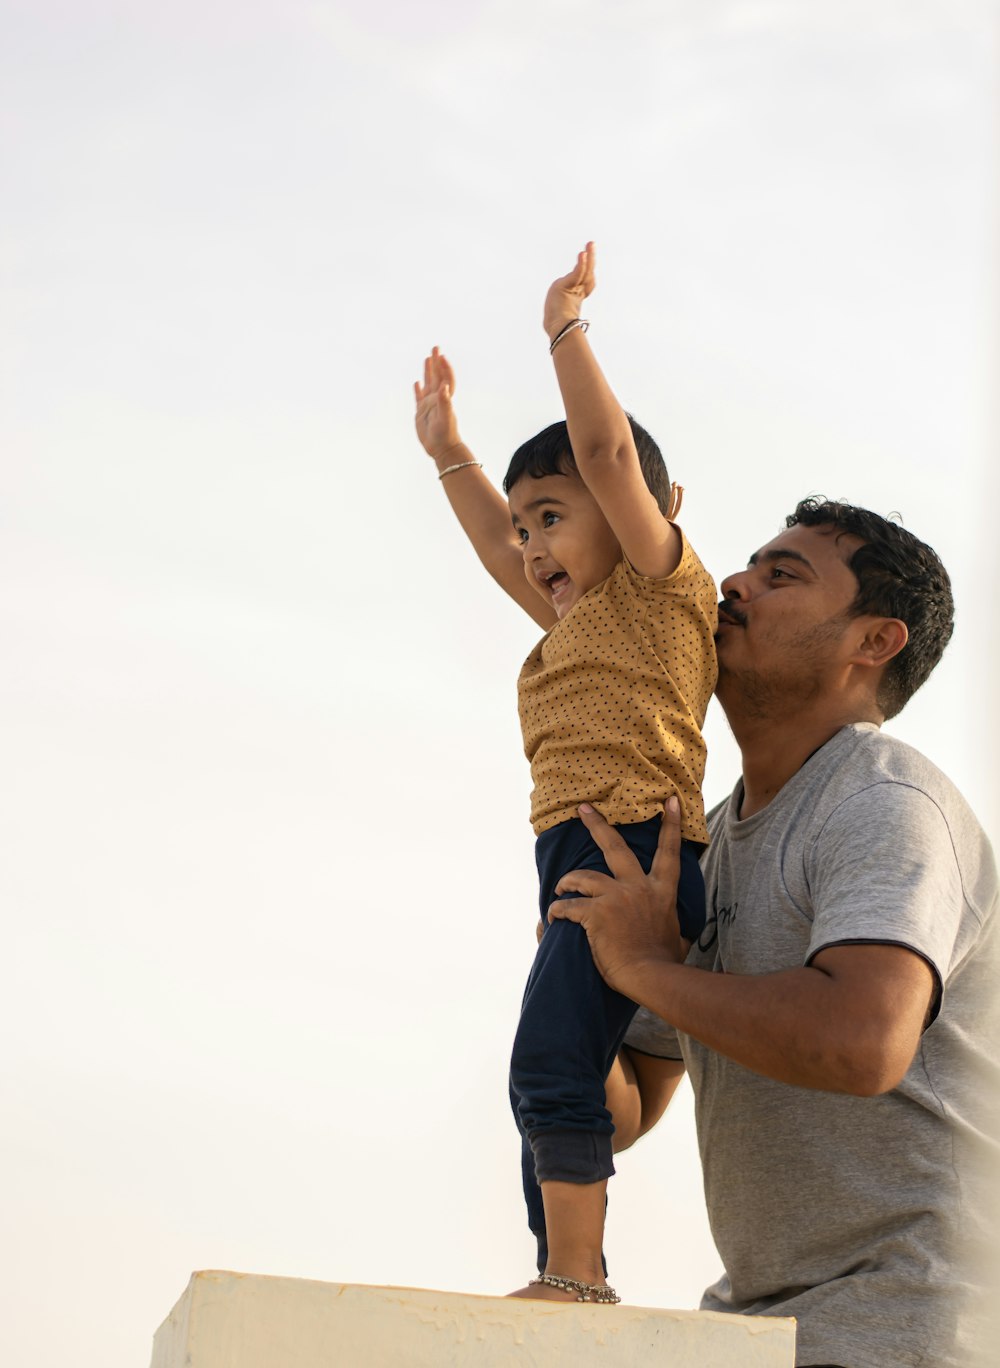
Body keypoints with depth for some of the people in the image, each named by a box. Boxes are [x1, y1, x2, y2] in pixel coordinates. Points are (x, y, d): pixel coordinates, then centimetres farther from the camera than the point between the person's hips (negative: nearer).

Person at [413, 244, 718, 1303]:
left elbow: (608, 451, -7)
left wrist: (565, 327, -2)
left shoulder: (661, 584, 4)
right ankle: (567, 1276, 6)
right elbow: (498, 553, 43)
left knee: (552, 1060, -20)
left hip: (631, 855, -10)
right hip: (579, 865, 10)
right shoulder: (578, 623, 29)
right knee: (570, 1070, 6)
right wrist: (448, 451, 46)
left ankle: (575, 1274, -22)